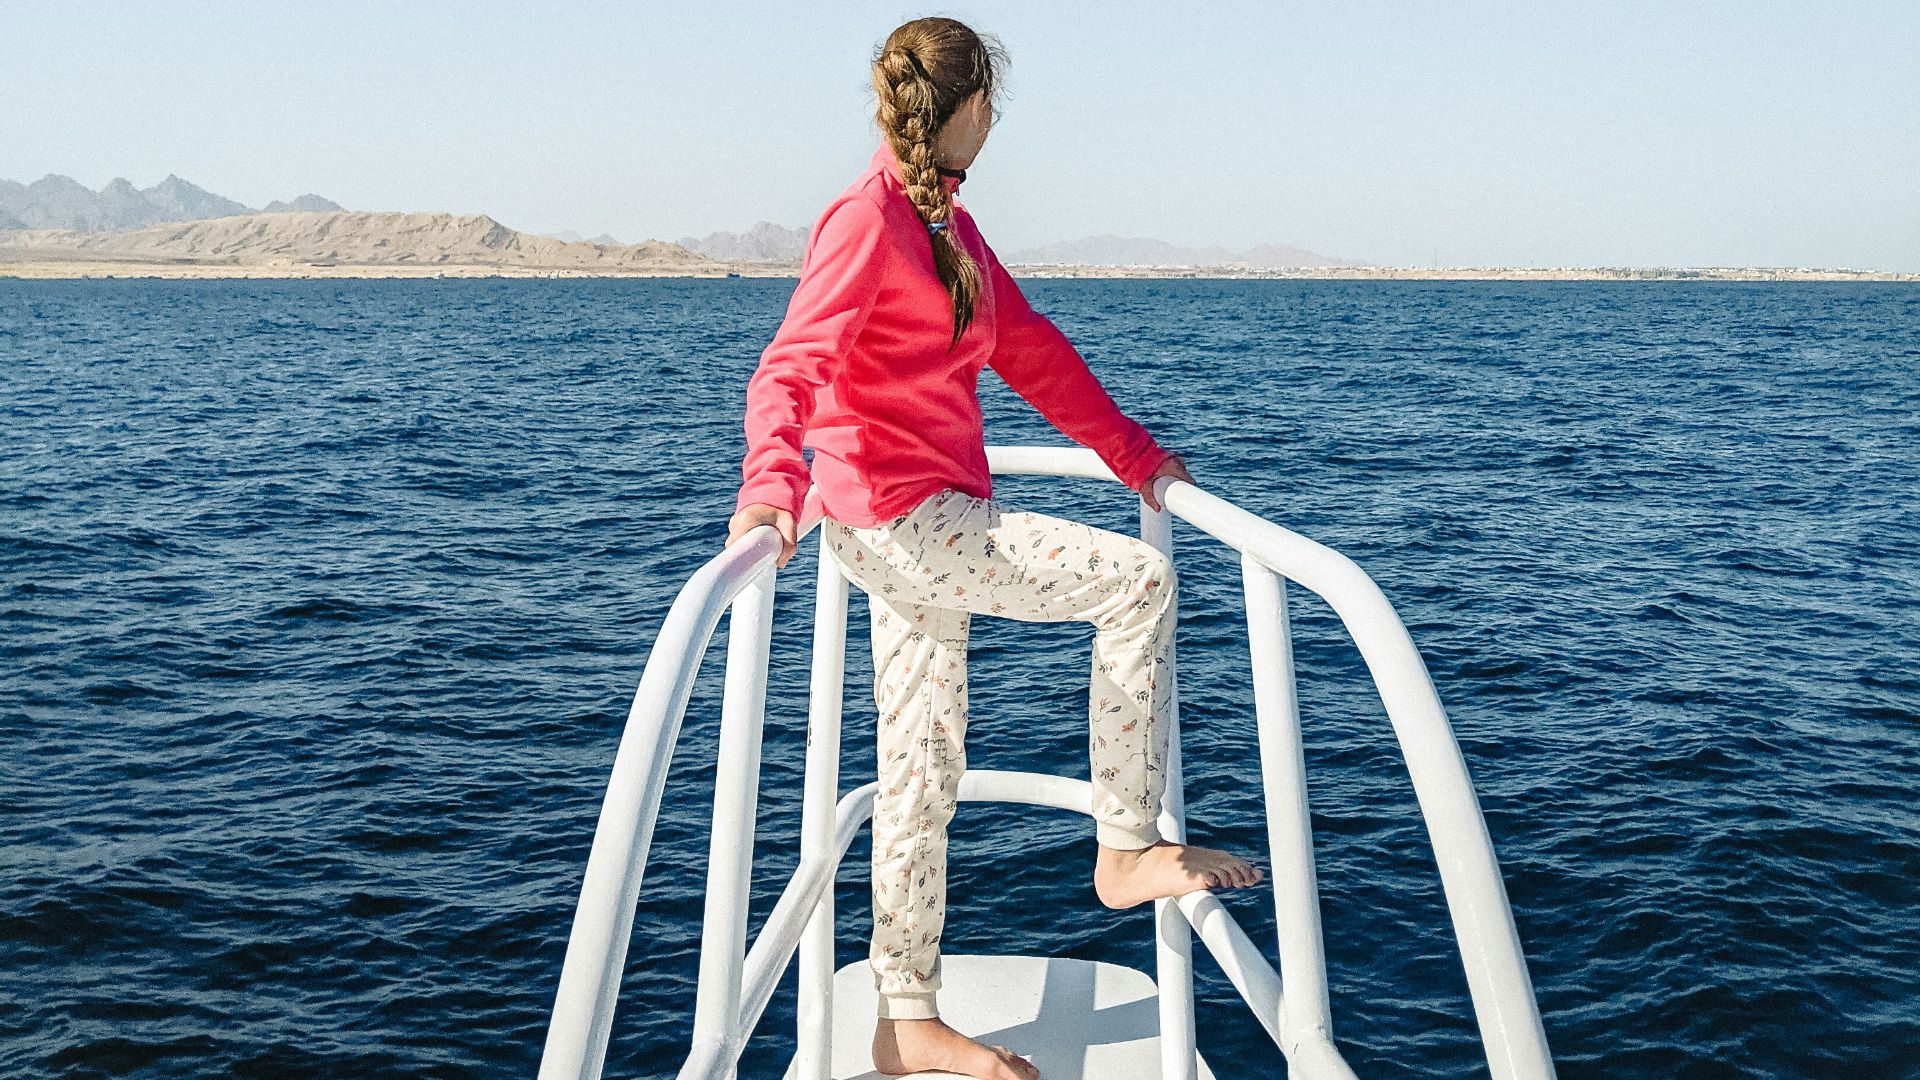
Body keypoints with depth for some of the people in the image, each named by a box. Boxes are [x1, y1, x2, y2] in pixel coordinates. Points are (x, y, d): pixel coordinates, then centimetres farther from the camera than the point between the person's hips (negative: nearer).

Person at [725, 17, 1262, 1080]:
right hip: (896, 517, -9)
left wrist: (1134, 453, 19)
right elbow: (793, 365, -21)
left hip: (935, 523, 9)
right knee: (1138, 579, -12)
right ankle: (1126, 849, -3)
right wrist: (771, 485, -38)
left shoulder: (949, 223, 17)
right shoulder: (868, 215, -11)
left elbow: (1029, 346, 20)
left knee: (922, 774, 10)